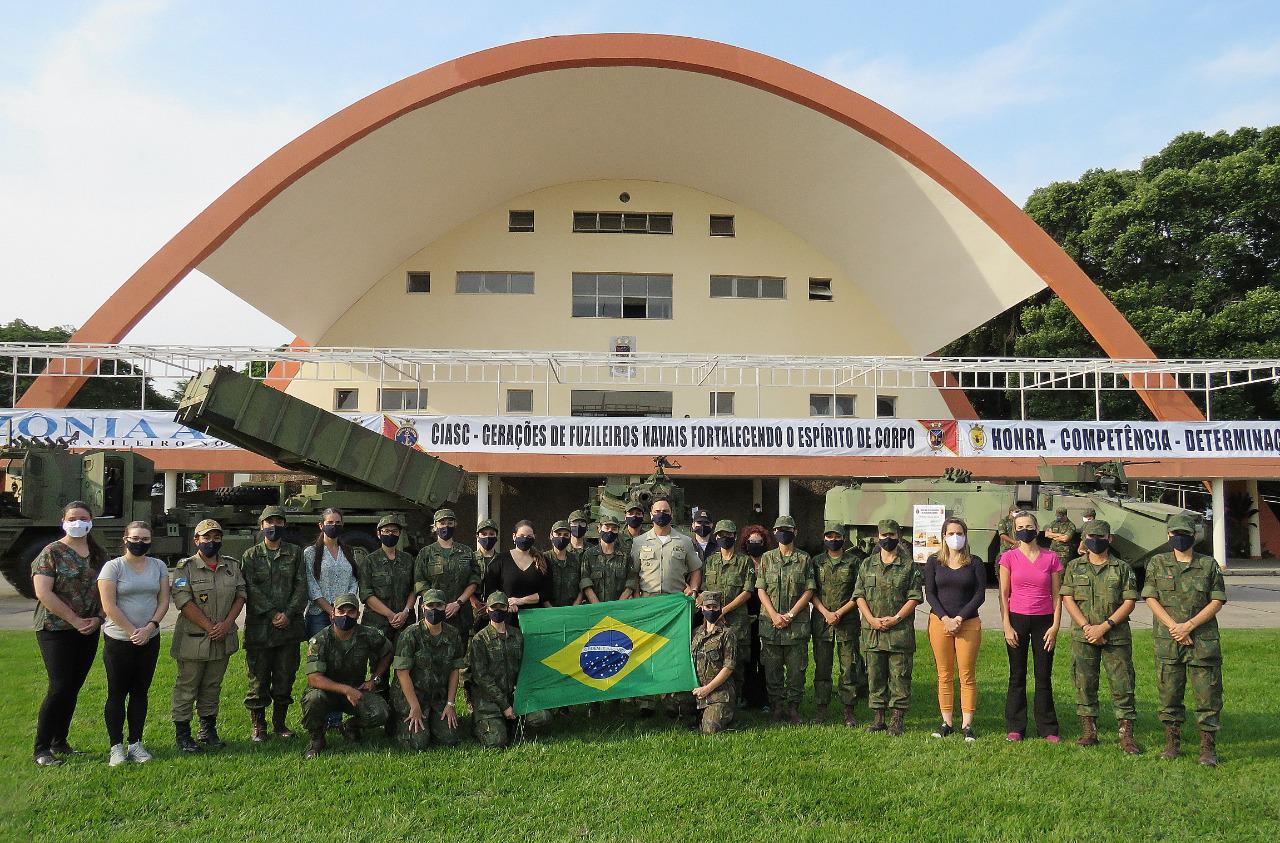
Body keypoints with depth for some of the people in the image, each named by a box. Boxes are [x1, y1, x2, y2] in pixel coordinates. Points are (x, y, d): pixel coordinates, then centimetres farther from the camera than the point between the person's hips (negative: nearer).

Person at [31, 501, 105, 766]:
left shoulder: (99, 554, 9)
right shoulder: (52, 552, -6)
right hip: (56, 630, -5)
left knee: (73, 688, 10)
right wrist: (75, 620, -16)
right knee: (60, 687, -8)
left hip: (89, 632, 5)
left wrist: (98, 618, -6)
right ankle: (41, 748, 4)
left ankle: (60, 742, 22)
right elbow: (43, 593, -15)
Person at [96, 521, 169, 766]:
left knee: (140, 692, 9)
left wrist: (150, 627, -10)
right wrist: (132, 632, -13)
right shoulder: (113, 567, -6)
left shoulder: (159, 566, 6)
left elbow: (164, 600, 4)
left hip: (150, 639, 4)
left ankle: (135, 743, 18)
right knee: (117, 693, 3)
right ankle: (116, 747, 10)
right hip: (118, 639, -3)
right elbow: (109, 606, -11)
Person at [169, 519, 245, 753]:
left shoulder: (232, 566, 9)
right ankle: (182, 733, 14)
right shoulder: (185, 568, -6)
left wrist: (227, 624, -8)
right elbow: (183, 601, -13)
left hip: (223, 638, 4)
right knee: (187, 687, 4)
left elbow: (240, 595, 6)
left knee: (213, 686, 14)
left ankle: (208, 730, 25)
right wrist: (209, 627, -15)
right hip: (193, 639, -4)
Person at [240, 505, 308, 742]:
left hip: (289, 626, 2)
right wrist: (273, 614, -13)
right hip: (259, 627, -1)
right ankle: (258, 725, 15)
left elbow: (301, 586, 2)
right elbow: (251, 589, -4)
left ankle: (279, 722, 21)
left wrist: (288, 614, -10)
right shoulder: (251, 555, 5)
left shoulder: (295, 553, 8)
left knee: (285, 677, 7)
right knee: (259, 678, 3)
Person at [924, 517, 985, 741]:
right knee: (944, 675, 5)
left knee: (967, 675, -1)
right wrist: (945, 619, -10)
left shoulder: (975, 563, 4)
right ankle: (947, 722, 11)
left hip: (968, 623, -1)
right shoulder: (934, 562, 7)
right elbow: (930, 593, 2)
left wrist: (959, 618, -10)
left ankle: (967, 725, 5)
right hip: (939, 621, 1)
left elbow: (980, 595, -1)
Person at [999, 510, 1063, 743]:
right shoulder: (1009, 557, -1)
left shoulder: (1051, 558, 1)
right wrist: (1007, 626, -6)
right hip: (1017, 619, 0)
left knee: (1044, 677, 7)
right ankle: (1015, 728, 14)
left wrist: (1055, 626, -3)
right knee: (1017, 676, 6)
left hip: (1044, 621, 1)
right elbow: (1004, 594, 0)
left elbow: (1057, 595, 4)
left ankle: (1047, 728, 17)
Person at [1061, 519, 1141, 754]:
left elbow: (1129, 602, -3)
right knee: (1084, 684, 6)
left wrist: (1104, 626, -12)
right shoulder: (1074, 567, 7)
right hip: (1084, 636, 1)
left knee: (1122, 685, -1)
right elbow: (1067, 599, 1)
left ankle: (1126, 736, 6)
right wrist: (1086, 626, -11)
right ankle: (1088, 732, 16)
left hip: (1116, 636, -1)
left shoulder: (1122, 568, 3)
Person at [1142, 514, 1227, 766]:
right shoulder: (1157, 563, 6)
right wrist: (1173, 626, -11)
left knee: (1207, 695, 0)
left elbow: (1217, 601, 0)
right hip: (1168, 641, 1)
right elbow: (1150, 598, 1)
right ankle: (1172, 743, 19)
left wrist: (1188, 625, -11)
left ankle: (1208, 748, 10)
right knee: (1169, 695, 6)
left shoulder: (1209, 565, 5)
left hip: (1203, 640, -1)